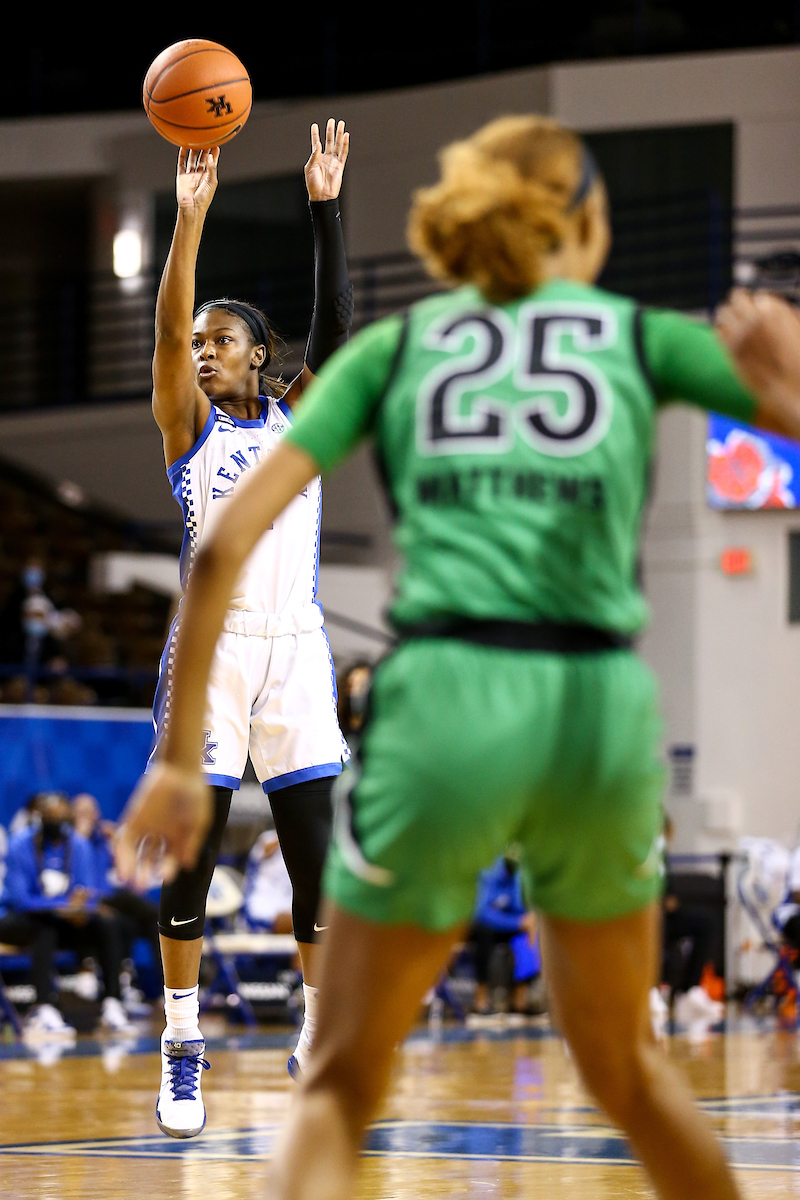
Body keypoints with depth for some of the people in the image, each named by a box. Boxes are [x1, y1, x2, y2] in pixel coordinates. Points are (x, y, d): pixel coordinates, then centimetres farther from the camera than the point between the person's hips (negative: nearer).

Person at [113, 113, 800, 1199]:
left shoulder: (392, 348, 15)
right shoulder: (647, 337, 15)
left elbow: (227, 545, 7)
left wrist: (181, 757, 8)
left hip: (443, 698, -1)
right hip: (604, 705, 1)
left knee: (339, 1089, 7)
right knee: (625, 1066, 24)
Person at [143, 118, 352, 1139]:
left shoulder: (299, 419, 11)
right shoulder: (188, 426, 7)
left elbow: (336, 332, -3)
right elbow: (166, 333, -9)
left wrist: (325, 210, -11)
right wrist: (190, 217, -20)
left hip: (295, 646, 1)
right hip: (209, 647, -1)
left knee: (314, 853, -1)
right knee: (193, 855, -3)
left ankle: (320, 1043, 7)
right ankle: (183, 1051, 2)